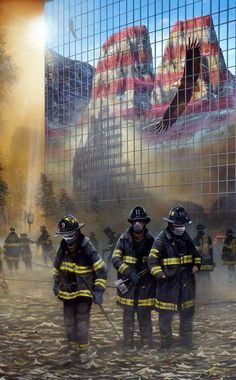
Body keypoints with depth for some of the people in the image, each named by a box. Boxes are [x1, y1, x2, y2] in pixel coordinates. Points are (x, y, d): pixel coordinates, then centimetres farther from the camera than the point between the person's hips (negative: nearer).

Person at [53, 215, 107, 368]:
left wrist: (99, 291, -18)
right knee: (69, 326, 9)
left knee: (81, 325, -11)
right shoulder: (63, 248, -3)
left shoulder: (88, 249, -19)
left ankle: (85, 354, 3)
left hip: (84, 294, -5)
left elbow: (102, 270, -15)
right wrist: (56, 284, 23)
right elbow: (57, 266, 17)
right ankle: (77, 350, 25)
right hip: (67, 293, 6)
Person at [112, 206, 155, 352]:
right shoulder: (124, 239, -3)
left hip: (145, 284, 1)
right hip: (128, 283, -1)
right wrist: (129, 272, -20)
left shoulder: (151, 240, 3)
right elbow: (115, 259, -9)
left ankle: (147, 344, 15)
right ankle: (128, 344, 13)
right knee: (128, 315, 4)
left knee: (145, 315, 5)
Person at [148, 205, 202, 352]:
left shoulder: (186, 238, 6)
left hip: (186, 283, 5)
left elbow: (196, 255, 19)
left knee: (187, 313, 15)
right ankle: (166, 343, 15)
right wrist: (160, 274, -25)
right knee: (166, 315, 2)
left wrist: (196, 266, 2)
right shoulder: (162, 240, -12)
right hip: (168, 284, -5)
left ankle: (186, 340, 30)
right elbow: (152, 261, -14)